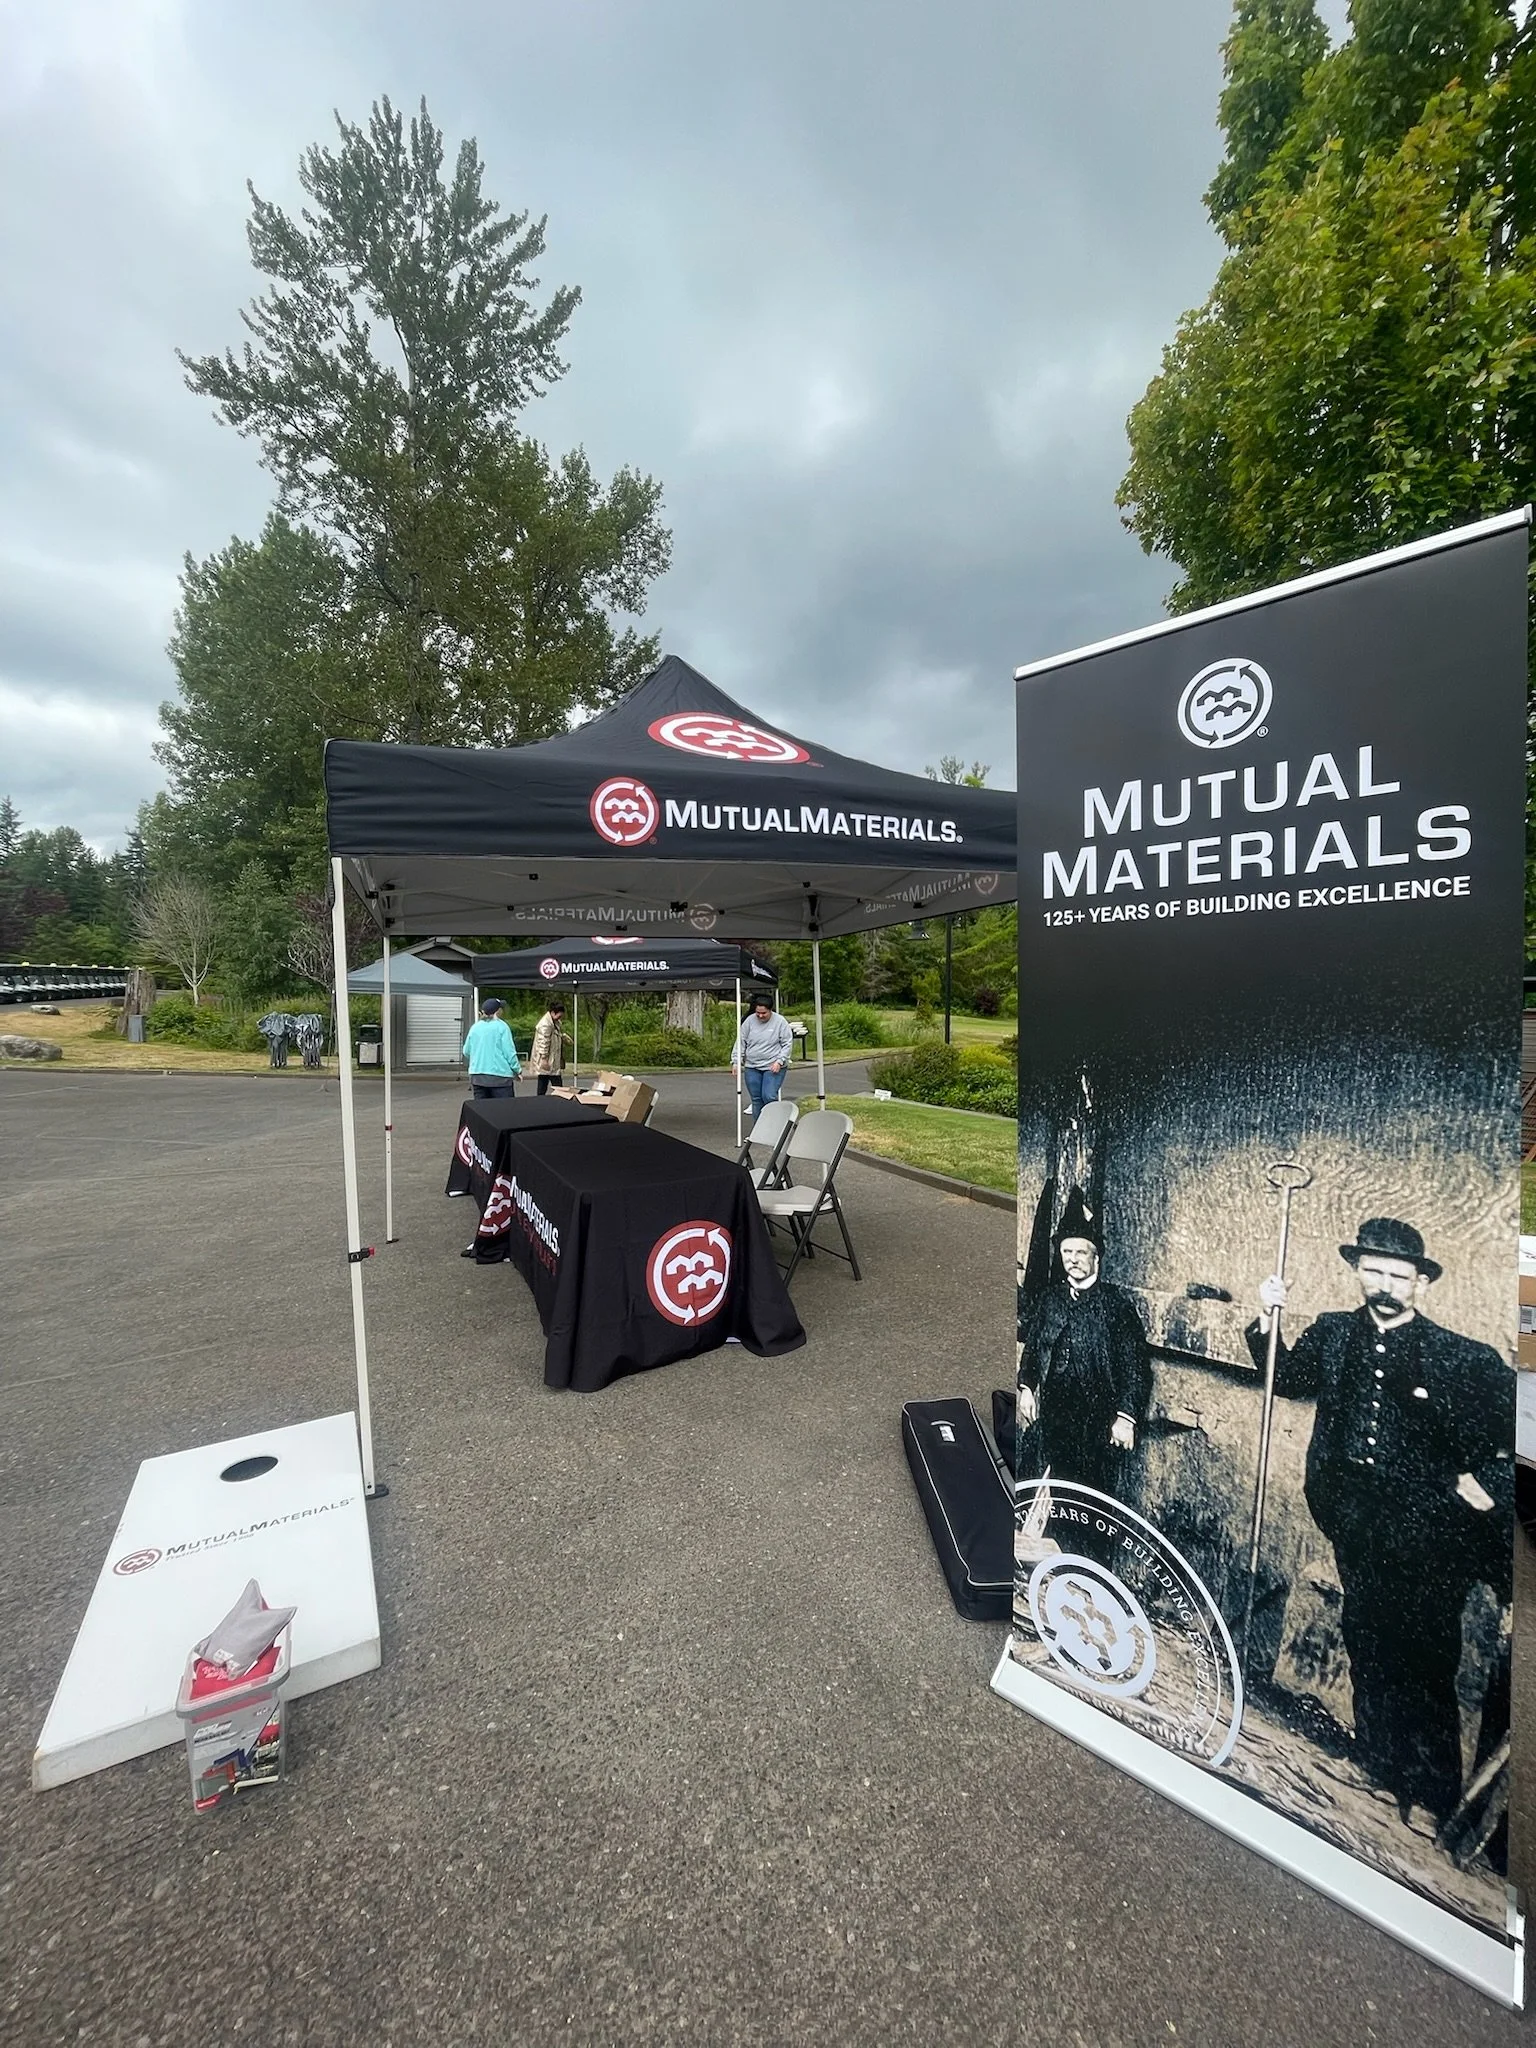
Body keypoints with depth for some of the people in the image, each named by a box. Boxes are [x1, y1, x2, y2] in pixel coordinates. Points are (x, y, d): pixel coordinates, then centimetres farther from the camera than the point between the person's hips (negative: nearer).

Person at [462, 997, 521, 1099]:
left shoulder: (475, 1027, 7)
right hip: (500, 1075, -5)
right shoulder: (501, 1026, -8)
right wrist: (517, 1070, 1)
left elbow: (466, 1052, 13)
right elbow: (509, 1051, -10)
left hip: (477, 1076, 5)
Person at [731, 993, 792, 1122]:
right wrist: (736, 1062, 2)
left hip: (773, 1068, -3)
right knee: (756, 1099, 7)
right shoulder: (749, 1021, 3)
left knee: (769, 1096, -14)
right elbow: (740, 1042, 7)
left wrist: (779, 1061, -13)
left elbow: (788, 1044, -3)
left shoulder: (780, 1022, -4)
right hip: (752, 1068, 4)